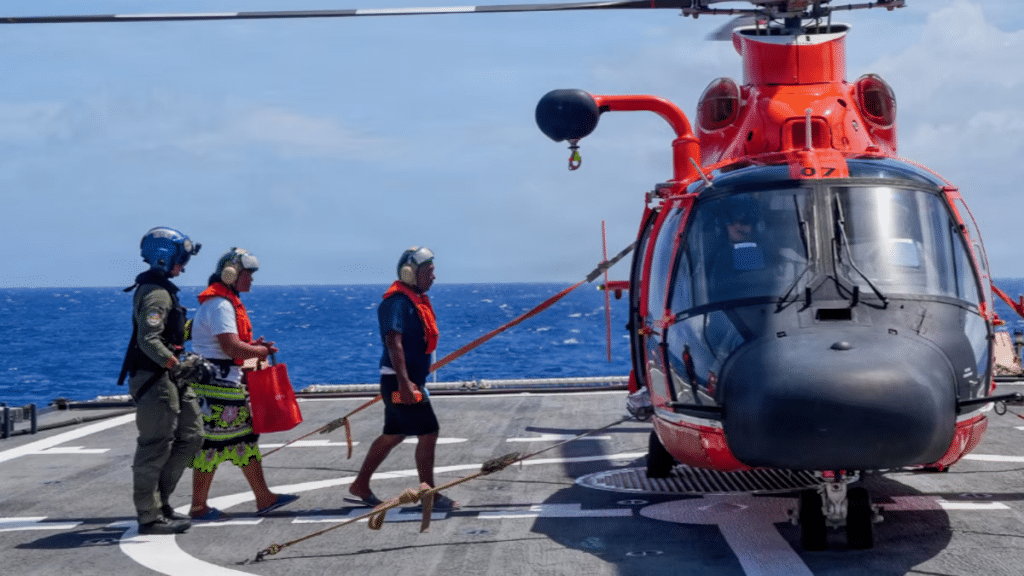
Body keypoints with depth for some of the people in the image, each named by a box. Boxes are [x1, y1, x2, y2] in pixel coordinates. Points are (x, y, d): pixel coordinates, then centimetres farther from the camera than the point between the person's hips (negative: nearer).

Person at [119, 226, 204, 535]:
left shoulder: (162, 289, 16)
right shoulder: (156, 294, -17)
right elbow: (149, 340, -26)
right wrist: (180, 365, -30)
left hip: (169, 380, 11)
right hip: (154, 379, -11)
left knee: (190, 436, 14)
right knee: (155, 448, -4)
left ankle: (159, 500, 21)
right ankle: (150, 517, 3)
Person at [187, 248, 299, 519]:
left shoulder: (226, 302, 18)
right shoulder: (221, 304, -16)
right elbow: (230, 347, -24)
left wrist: (254, 345, 10)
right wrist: (259, 351, -9)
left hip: (228, 382, 11)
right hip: (217, 383, -11)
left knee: (245, 438, 12)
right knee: (211, 442, -4)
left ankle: (264, 498, 16)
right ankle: (198, 507, 5)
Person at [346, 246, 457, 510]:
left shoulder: (415, 299, 15)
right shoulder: (398, 301, -18)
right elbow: (393, 342, -28)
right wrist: (404, 382, -35)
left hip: (410, 380, 11)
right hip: (400, 382, -11)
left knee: (393, 435, 16)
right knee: (428, 433, -7)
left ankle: (360, 487, 24)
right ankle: (430, 496, 2)